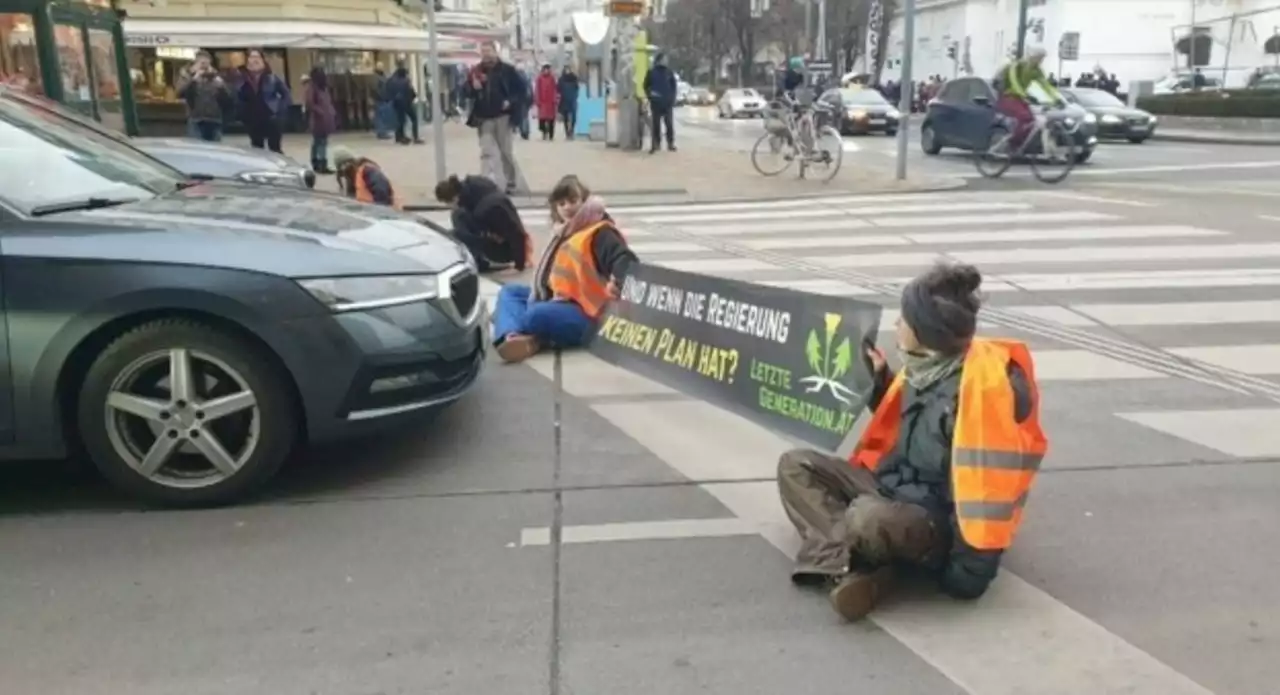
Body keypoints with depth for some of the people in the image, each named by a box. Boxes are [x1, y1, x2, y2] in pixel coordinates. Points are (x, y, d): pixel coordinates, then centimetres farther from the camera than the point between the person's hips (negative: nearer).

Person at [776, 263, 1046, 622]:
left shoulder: (982, 384, -24)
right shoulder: (926, 367, 3)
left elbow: (984, 480, -24)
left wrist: (970, 564, -23)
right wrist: (880, 381, 11)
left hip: (938, 519, -10)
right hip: (895, 489, 10)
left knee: (867, 517, -43)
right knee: (796, 465, -1)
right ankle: (852, 567, -21)